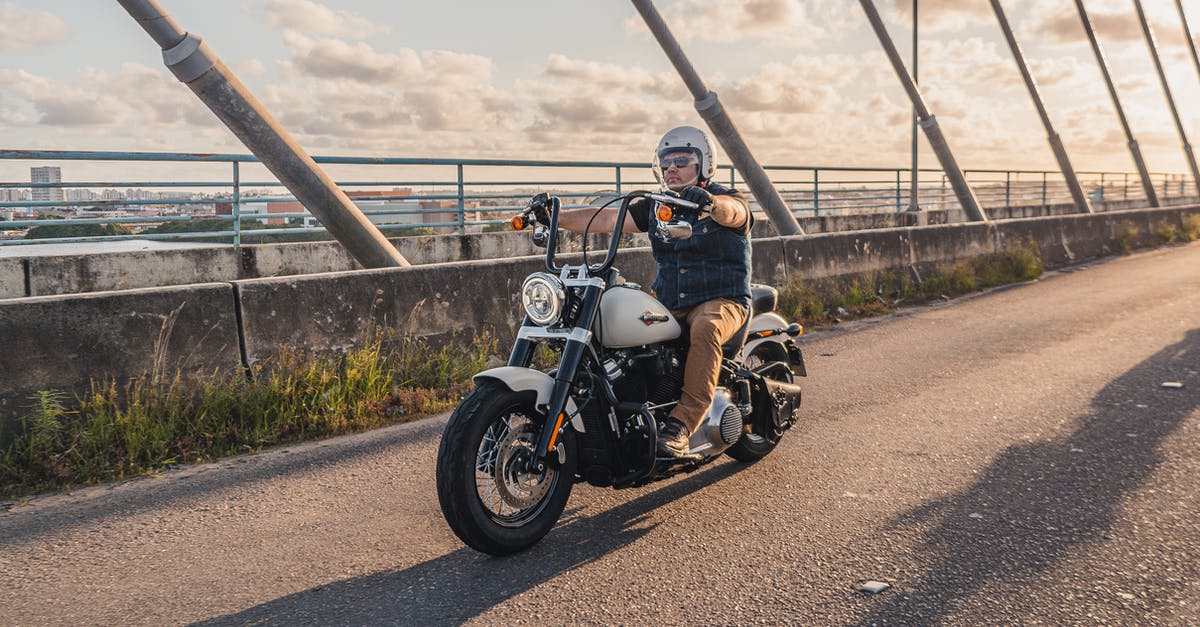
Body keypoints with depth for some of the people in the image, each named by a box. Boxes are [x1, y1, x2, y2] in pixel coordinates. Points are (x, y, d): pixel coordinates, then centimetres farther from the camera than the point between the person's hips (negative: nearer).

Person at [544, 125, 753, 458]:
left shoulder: (728, 200, -1)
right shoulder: (657, 207, 14)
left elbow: (733, 211, -27)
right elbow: (607, 219, 4)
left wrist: (710, 201, -51)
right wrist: (556, 217, -9)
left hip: (722, 301, -5)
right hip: (667, 302, 5)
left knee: (705, 330, -38)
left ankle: (679, 427, -42)